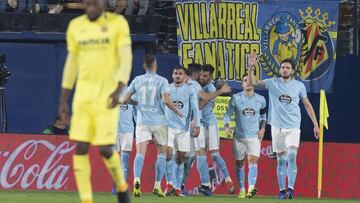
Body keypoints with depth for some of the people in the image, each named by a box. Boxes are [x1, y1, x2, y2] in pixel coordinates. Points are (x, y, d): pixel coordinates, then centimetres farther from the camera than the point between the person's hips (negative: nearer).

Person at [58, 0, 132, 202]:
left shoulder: (118, 23, -6)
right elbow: (72, 64, 12)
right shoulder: (76, 26, 6)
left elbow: (126, 60, -9)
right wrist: (63, 100, 10)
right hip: (83, 95, 4)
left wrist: (118, 90, -24)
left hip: (107, 95, -4)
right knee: (80, 148, -5)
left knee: (105, 149, -9)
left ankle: (122, 187, 20)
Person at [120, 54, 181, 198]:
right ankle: (157, 186, 10)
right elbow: (166, 100, -16)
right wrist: (177, 112, 0)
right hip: (159, 121, -1)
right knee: (162, 152, 14)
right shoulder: (162, 81, -4)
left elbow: (124, 99, 6)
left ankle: (136, 180, -31)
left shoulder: (137, 80, 4)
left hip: (142, 121, 1)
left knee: (140, 152, -6)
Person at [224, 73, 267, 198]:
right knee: (239, 163, 7)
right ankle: (242, 189, 19)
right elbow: (228, 114, -1)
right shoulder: (235, 98, -2)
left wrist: (262, 128, 5)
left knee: (253, 160, -17)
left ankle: (251, 188, -31)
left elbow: (263, 115, 18)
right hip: (239, 135, 1)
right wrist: (226, 126, -17)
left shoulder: (261, 100, 4)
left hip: (254, 136, -1)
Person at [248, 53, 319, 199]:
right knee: (281, 160, 5)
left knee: (291, 157, -17)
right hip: (277, 126, 1)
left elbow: (307, 105, 11)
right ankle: (282, 190, 11)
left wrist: (315, 124, 10)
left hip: (293, 127, -1)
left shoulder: (299, 86, 4)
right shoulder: (272, 83, 4)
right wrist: (251, 67, -19)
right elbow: (253, 83, -3)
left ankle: (291, 188, -18)